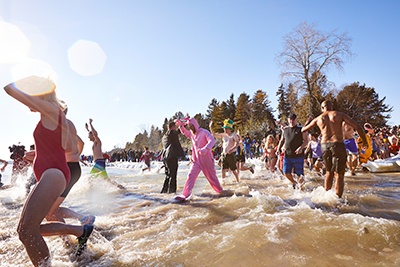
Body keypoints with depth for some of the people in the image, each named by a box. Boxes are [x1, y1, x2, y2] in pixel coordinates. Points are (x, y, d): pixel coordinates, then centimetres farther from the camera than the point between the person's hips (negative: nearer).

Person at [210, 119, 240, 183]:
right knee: (223, 169, 5)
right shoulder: (223, 135, 11)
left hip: (230, 154, -5)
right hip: (224, 154, 5)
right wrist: (210, 127, 6)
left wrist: (231, 150, -37)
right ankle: (223, 181, 14)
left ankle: (237, 181, 15)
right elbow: (214, 135, 17)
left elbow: (237, 143, -23)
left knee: (233, 170, 1)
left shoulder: (233, 135, -7)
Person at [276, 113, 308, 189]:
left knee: (299, 173, 0)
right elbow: (281, 140, 20)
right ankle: (294, 183, 33)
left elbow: (306, 141, -5)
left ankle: (300, 186, 23)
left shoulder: (301, 129, -1)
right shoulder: (285, 130, 12)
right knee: (286, 173, 6)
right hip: (287, 155, 4)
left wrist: (301, 147, -22)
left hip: (298, 155, -4)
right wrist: (278, 149, 7)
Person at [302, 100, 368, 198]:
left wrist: (308, 120, 38)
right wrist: (365, 141, 9)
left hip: (324, 146, 3)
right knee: (339, 174, 4)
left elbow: (303, 130, 20)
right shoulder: (340, 115, 5)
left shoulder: (318, 119, 11)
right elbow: (357, 127, -1)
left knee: (329, 172, 21)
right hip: (337, 145, -3)